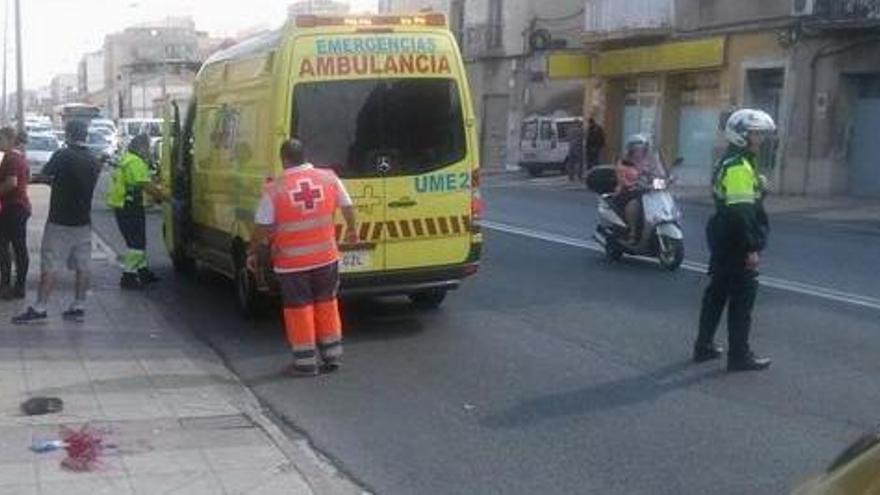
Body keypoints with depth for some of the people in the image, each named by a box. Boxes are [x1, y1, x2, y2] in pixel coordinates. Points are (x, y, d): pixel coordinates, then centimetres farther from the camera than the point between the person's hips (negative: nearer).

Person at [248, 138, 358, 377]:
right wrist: (351, 230, 26)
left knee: (299, 309, 8)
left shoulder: (275, 190, -13)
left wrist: (252, 252, 7)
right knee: (326, 303, 18)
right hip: (326, 257, 3)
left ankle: (305, 362, 13)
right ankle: (331, 355, 25)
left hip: (292, 262, -3)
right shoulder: (329, 178, -3)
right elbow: (347, 207, 8)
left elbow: (262, 228, -9)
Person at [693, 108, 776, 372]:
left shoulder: (729, 163, 15)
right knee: (743, 298, -4)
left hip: (723, 243, 11)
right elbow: (741, 213, -25)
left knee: (717, 293, 16)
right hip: (736, 245, -11)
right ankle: (739, 356, 0)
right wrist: (751, 248, -23)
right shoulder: (739, 167, -18)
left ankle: (704, 346, 24)